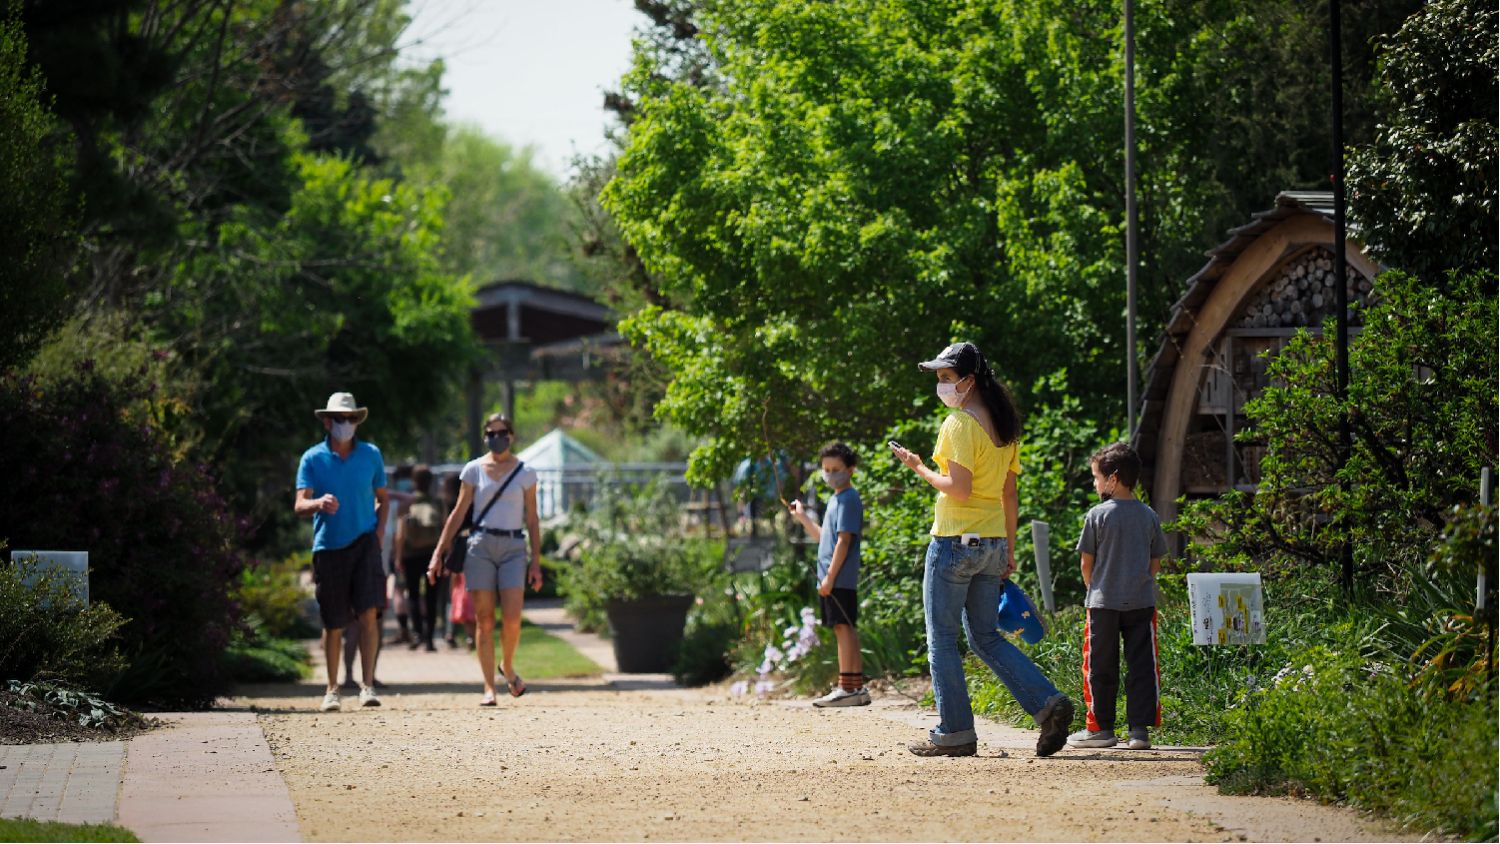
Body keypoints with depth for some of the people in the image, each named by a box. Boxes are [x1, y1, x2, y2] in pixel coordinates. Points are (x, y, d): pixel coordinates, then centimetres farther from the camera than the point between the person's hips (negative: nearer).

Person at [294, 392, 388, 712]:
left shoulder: (370, 455, 7)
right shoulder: (312, 458, 0)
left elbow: (382, 498, 19)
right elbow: (300, 505, -9)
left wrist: (379, 531, 3)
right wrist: (318, 503, -31)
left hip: (364, 542, 0)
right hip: (328, 545, 0)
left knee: (367, 613, -15)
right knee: (333, 623, 6)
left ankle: (368, 685, -15)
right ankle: (332, 689, 21)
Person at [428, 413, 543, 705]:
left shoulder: (525, 473, 7)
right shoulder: (474, 470, 6)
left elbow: (532, 520, 8)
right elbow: (458, 514, 8)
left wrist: (536, 562, 3)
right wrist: (439, 552, 2)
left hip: (513, 547, 0)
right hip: (480, 546, 0)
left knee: (511, 618, -12)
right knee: (484, 620, -3)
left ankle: (508, 667, 16)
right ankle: (489, 687, 0)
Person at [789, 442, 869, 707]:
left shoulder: (848, 499, -10)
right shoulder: (835, 499, 20)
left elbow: (844, 540, -16)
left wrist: (830, 576, -20)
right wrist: (803, 518, 27)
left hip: (839, 578, -10)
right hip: (832, 579, 10)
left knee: (843, 626, -11)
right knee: (845, 628, 10)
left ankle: (847, 688, -12)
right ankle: (857, 687, 13)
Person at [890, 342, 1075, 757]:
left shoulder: (959, 424, -13)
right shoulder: (1003, 426, 13)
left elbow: (959, 489, -20)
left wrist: (919, 468, -7)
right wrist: (1009, 549, 19)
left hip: (956, 540, -8)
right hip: (992, 543, 8)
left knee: (942, 638, 2)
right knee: (985, 637, 13)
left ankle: (953, 732, 3)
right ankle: (1048, 703, -3)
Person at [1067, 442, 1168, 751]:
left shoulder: (1098, 515, -7)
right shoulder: (1149, 516, 5)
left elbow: (1086, 563, -1)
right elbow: (1155, 563, 10)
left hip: (1103, 602, -3)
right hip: (1141, 603, 3)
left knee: (1101, 667, 6)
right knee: (1142, 665, 4)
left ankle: (1100, 727, 11)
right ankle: (1140, 728, 0)